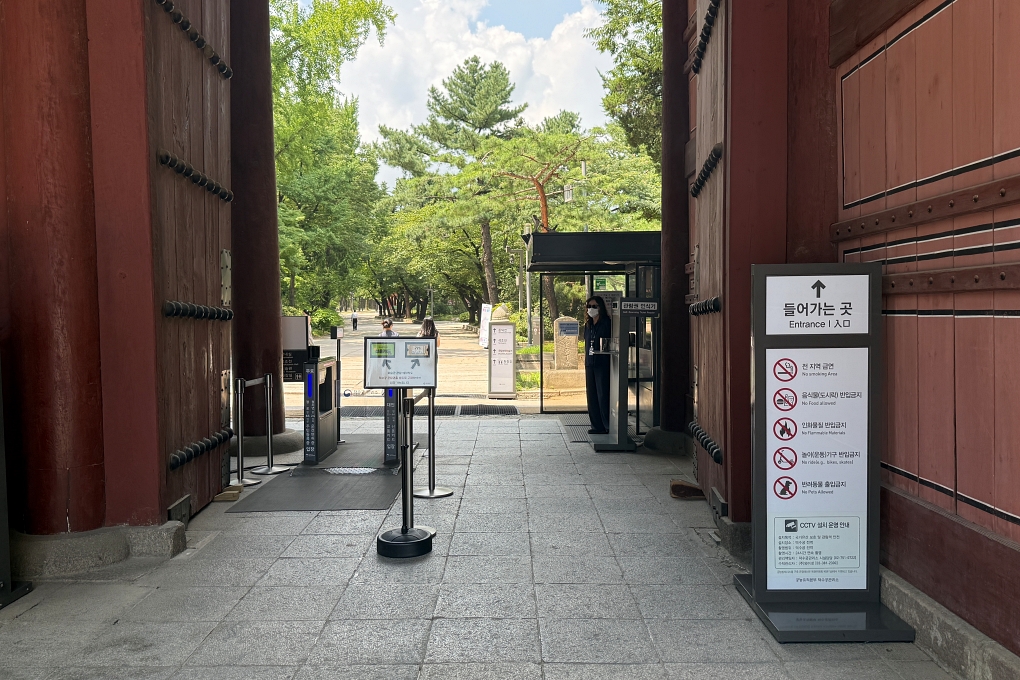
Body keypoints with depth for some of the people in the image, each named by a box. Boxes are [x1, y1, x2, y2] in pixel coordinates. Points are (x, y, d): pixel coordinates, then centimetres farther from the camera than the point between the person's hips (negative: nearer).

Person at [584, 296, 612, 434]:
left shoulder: (607, 323, -7)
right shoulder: (588, 324, 15)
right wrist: (586, 361, 15)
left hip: (602, 364, -7)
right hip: (590, 364, 7)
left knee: (603, 396, -6)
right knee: (592, 396, 8)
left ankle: (609, 426, 2)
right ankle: (597, 426, 15)